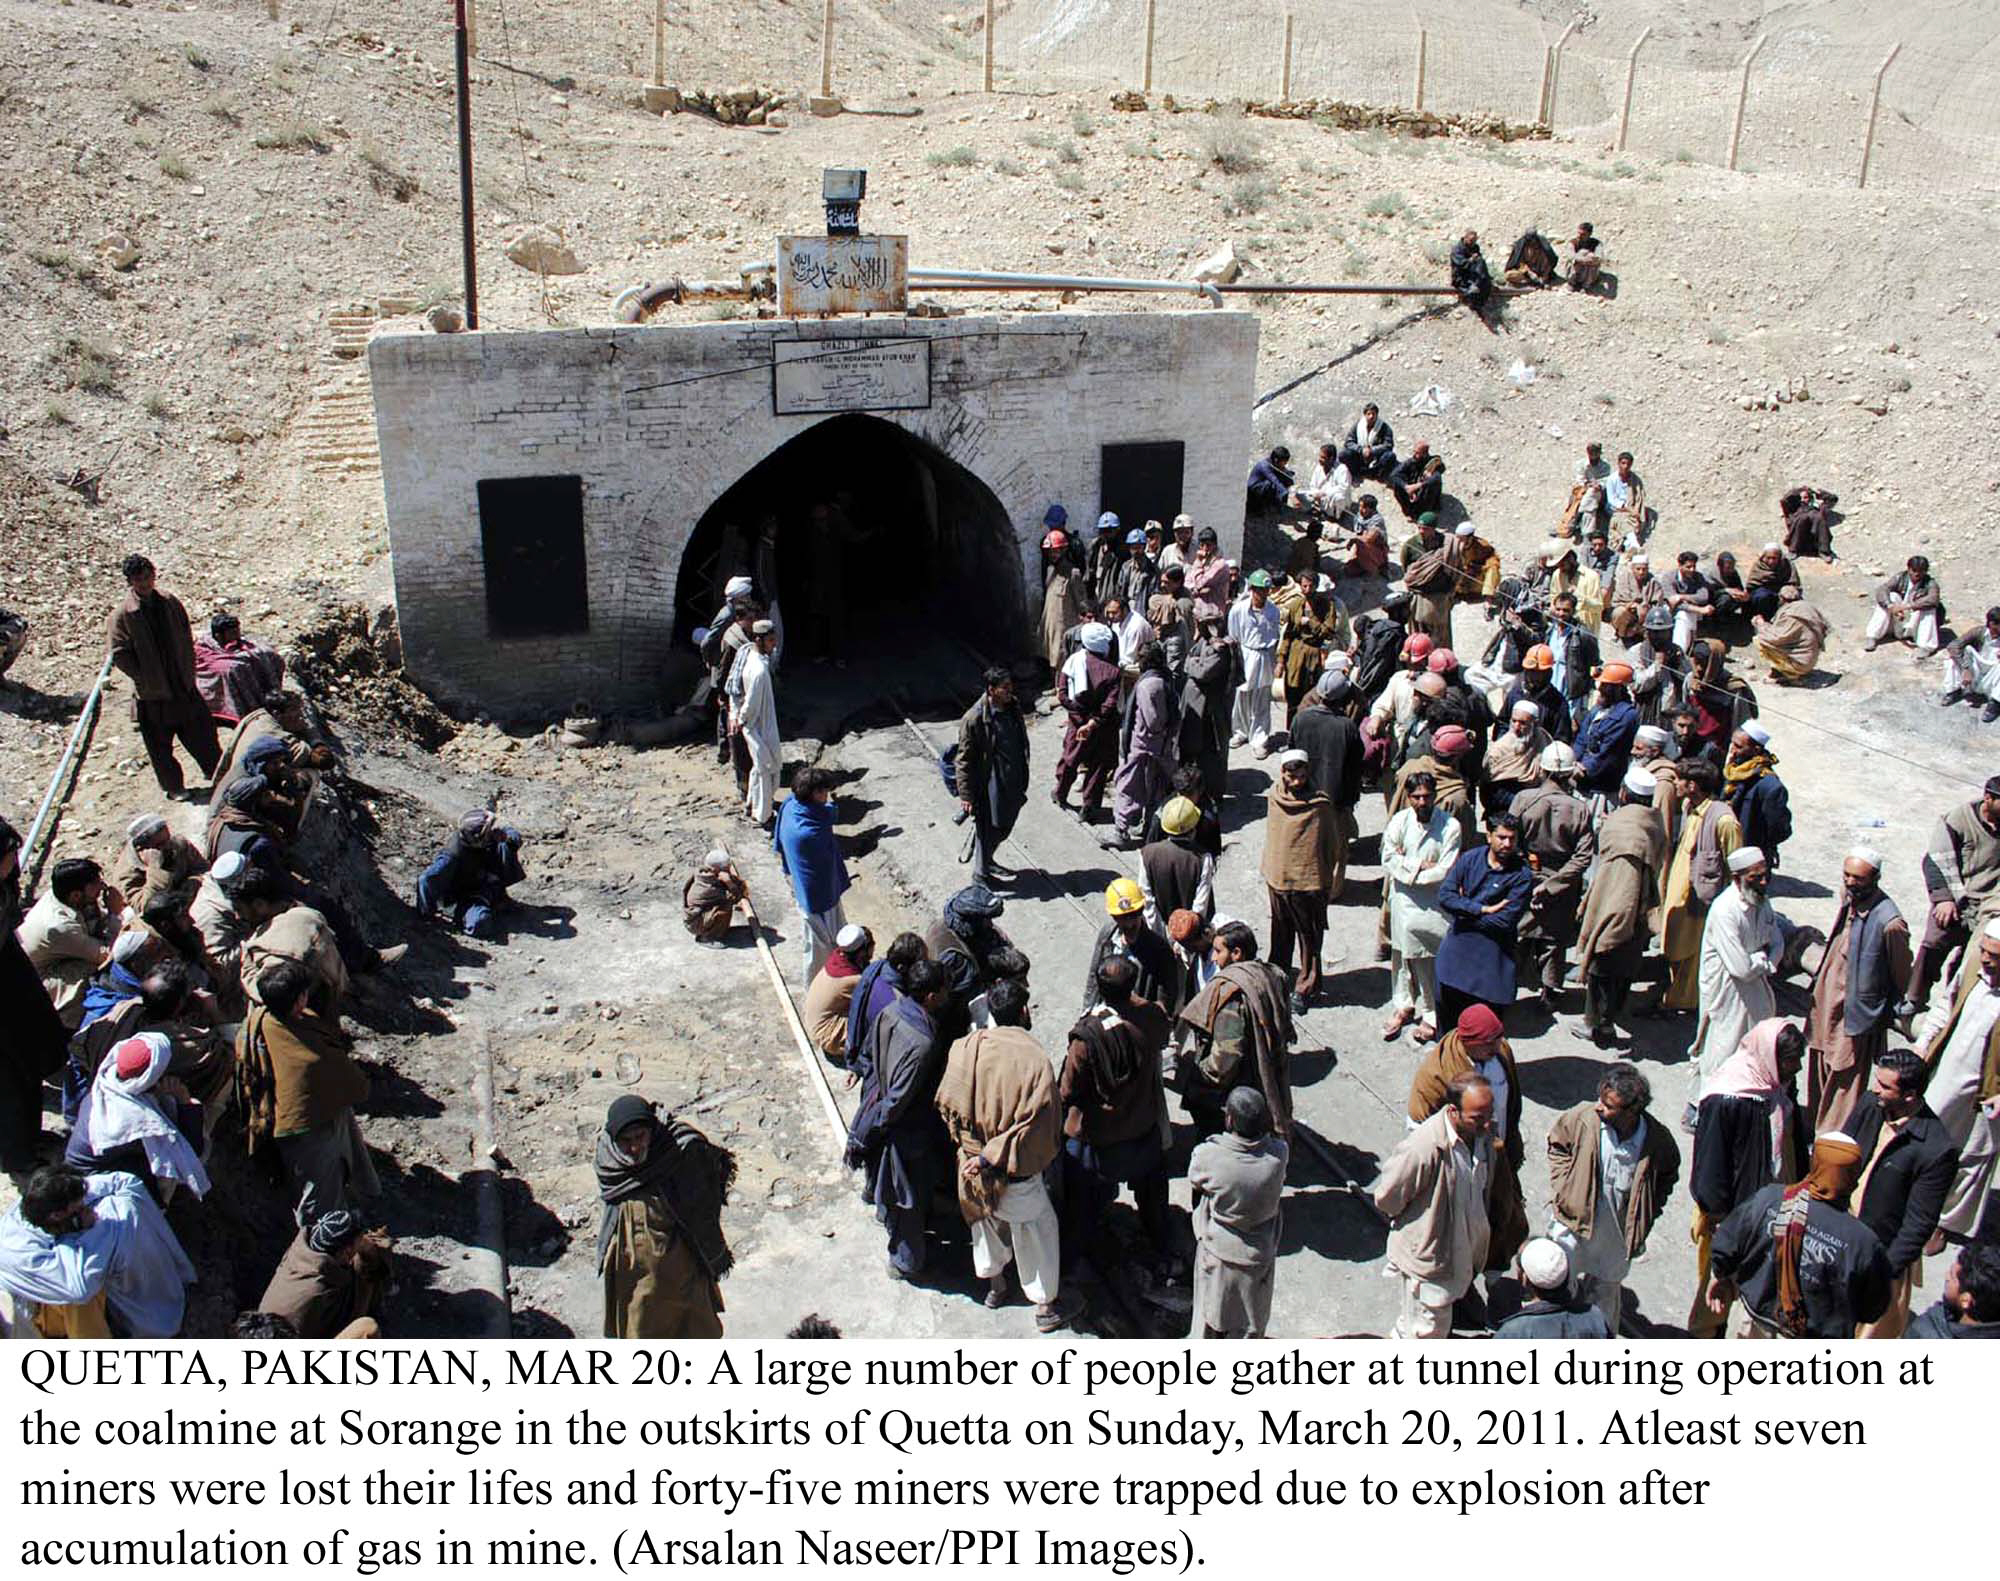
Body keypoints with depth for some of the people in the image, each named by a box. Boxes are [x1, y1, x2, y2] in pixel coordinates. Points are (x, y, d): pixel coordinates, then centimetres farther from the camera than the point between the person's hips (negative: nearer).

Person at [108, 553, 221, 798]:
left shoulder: (170, 603, 0)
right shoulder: (123, 615, -11)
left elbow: (186, 641, 7)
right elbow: (119, 655, -10)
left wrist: (188, 673, 3)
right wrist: (145, 679, -11)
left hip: (182, 684, 3)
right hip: (152, 694, -3)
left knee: (202, 732, 12)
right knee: (160, 745, 8)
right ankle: (173, 786, 24)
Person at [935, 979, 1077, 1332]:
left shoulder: (964, 1047, -12)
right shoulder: (1033, 1057, -25)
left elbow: (948, 1102, -2)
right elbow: (1036, 1122, -26)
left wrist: (966, 1141, 11)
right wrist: (992, 1158, -20)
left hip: (972, 1158, 5)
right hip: (1014, 1171, -5)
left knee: (987, 1219, 29)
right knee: (1038, 1227, 16)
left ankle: (994, 1283, 49)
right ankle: (1046, 1305, 29)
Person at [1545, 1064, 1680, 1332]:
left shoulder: (1658, 1139, -19)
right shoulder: (1583, 1118, -22)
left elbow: (1668, 1176, 3)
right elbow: (1557, 1144, 0)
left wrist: (1646, 1217, -2)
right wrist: (1561, 1189, -7)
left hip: (1619, 1231, 1)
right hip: (1574, 1221, -1)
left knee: (1608, 1289, 21)